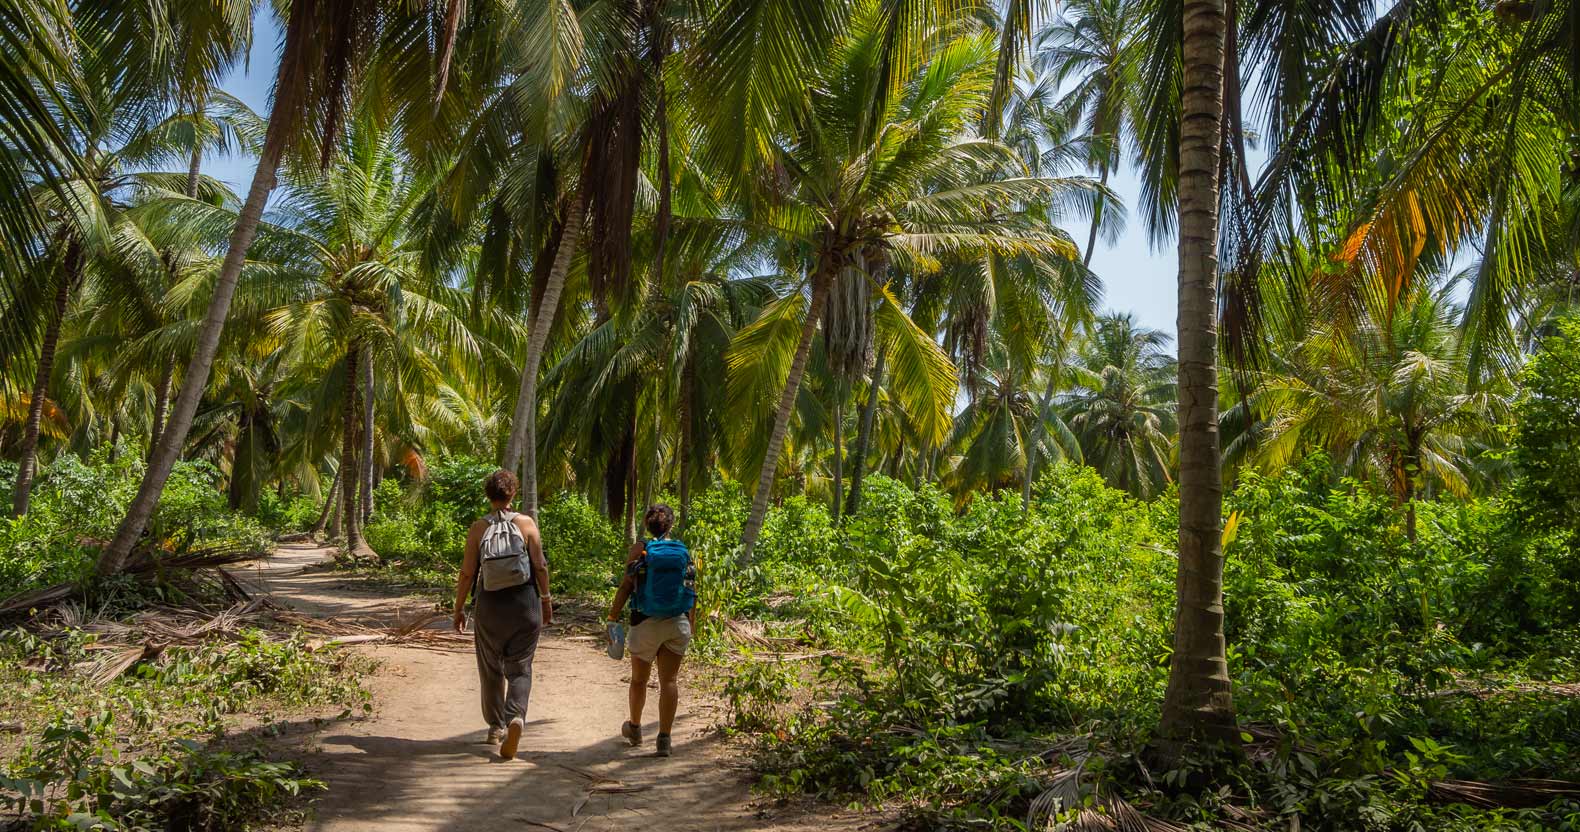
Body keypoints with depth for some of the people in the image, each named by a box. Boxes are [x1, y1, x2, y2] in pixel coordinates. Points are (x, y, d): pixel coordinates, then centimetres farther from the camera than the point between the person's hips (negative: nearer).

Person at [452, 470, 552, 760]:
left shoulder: (477, 528, -3)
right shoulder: (526, 524, -4)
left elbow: (467, 573, -4)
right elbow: (540, 566, -7)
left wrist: (459, 608, 6)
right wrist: (546, 599, 6)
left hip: (490, 605, 1)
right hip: (525, 604, 0)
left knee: (491, 668, 18)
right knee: (520, 668, 7)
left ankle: (496, 726, 27)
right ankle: (516, 716, -17)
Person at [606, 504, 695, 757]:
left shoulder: (640, 549, -5)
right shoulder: (683, 551, 1)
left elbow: (626, 587, -8)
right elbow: (692, 590, 5)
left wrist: (613, 617, -1)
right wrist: (692, 622, 16)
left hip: (646, 622, -1)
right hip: (677, 623, 1)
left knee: (639, 679, 17)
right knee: (669, 680, 4)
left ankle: (634, 728, 36)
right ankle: (664, 738, -1)